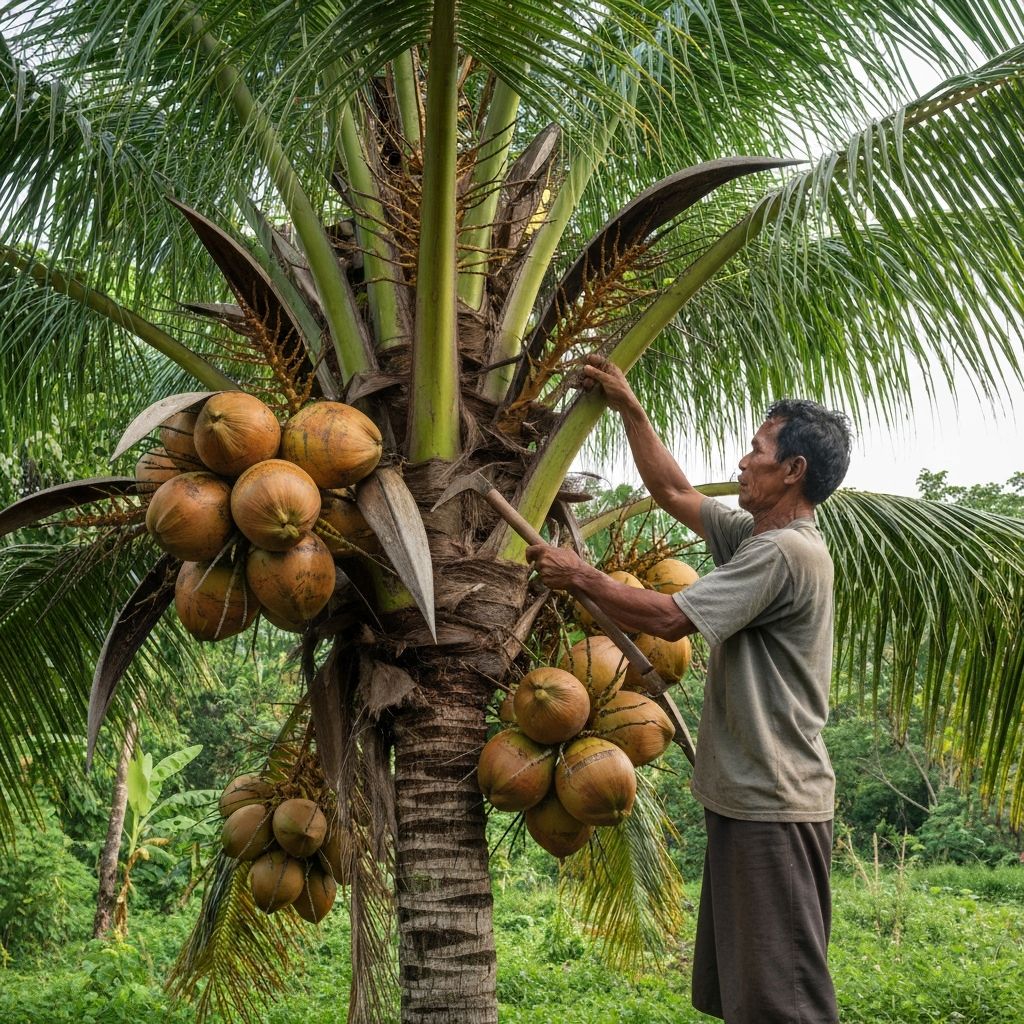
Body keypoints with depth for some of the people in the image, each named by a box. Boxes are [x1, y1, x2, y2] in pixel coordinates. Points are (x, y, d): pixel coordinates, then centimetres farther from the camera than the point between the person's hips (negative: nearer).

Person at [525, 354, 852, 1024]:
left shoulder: (786, 551, -18)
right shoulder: (752, 536, 12)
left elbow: (669, 618, -20)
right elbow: (674, 492, 22)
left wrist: (581, 577, -7)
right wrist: (629, 409, 22)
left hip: (774, 809, -10)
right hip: (746, 797, 10)